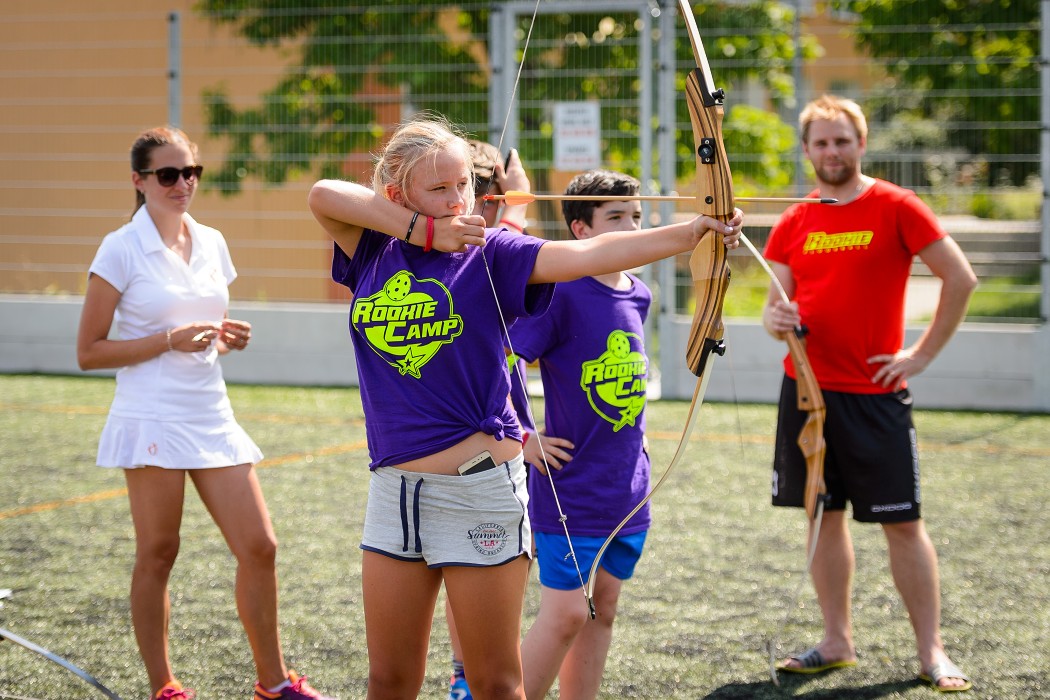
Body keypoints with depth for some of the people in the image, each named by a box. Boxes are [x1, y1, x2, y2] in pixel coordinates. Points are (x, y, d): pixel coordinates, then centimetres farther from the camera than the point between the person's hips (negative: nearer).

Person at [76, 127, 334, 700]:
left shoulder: (211, 243, 11)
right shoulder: (122, 250, -6)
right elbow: (89, 352, -7)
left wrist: (225, 337, 2)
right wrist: (171, 340, -16)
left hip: (211, 416, 5)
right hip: (153, 418, -5)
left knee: (259, 547, 2)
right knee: (158, 554, 0)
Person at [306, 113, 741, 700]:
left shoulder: (489, 253, -3)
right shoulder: (373, 253, 6)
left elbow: (590, 255, -16)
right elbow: (324, 195, -9)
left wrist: (687, 233, -30)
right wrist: (422, 229, -11)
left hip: (479, 489, -3)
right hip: (394, 490, 4)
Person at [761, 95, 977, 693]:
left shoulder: (896, 208, -5)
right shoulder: (794, 224, 8)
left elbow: (961, 278, -5)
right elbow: (776, 302, 9)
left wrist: (923, 354, -7)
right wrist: (775, 318, -15)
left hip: (876, 394, -4)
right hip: (807, 389, 4)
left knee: (903, 523, -2)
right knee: (825, 516, 9)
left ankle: (932, 651, 4)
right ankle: (838, 643, 18)